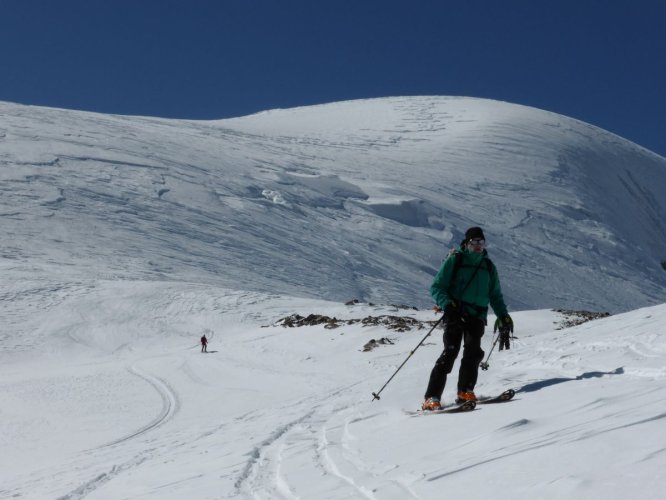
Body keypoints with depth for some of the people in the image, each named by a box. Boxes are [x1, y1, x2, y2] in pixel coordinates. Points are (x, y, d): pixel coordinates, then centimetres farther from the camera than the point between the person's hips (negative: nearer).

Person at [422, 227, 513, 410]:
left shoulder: (488, 266, 19)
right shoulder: (454, 260, 4)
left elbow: (495, 295, 26)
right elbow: (437, 287, 0)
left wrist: (503, 315, 12)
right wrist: (446, 304, -17)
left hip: (477, 316, 4)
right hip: (455, 314, -4)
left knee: (473, 351, -17)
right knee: (451, 351, -16)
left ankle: (465, 391, -6)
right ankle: (432, 397, -17)